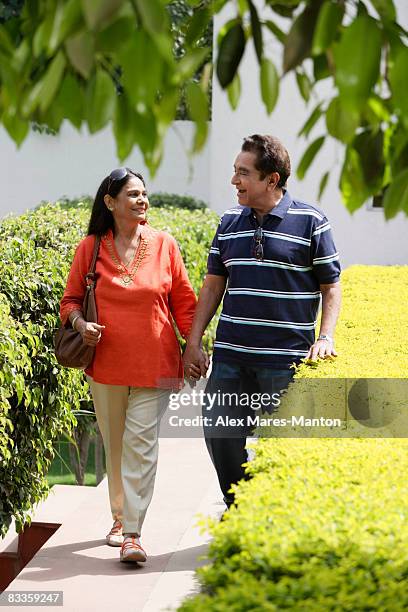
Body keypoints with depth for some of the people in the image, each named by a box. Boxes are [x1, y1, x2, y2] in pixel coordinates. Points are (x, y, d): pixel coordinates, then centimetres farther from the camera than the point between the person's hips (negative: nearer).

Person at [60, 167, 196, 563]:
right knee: (114, 444, 12)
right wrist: (80, 323, -12)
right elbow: (71, 299, 9)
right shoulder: (91, 248, 1)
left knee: (140, 443, -8)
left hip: (153, 365, -1)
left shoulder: (163, 245, 1)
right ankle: (119, 518, 29)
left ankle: (133, 534, -7)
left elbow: (183, 301, 7)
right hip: (106, 364, 1)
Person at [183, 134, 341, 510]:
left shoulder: (310, 222, -2)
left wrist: (325, 337, -12)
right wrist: (194, 343, 12)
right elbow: (214, 285, 16)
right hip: (231, 354, 4)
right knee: (219, 432, 4)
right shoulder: (230, 222, 11)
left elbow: (331, 285, 2)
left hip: (286, 356, -4)